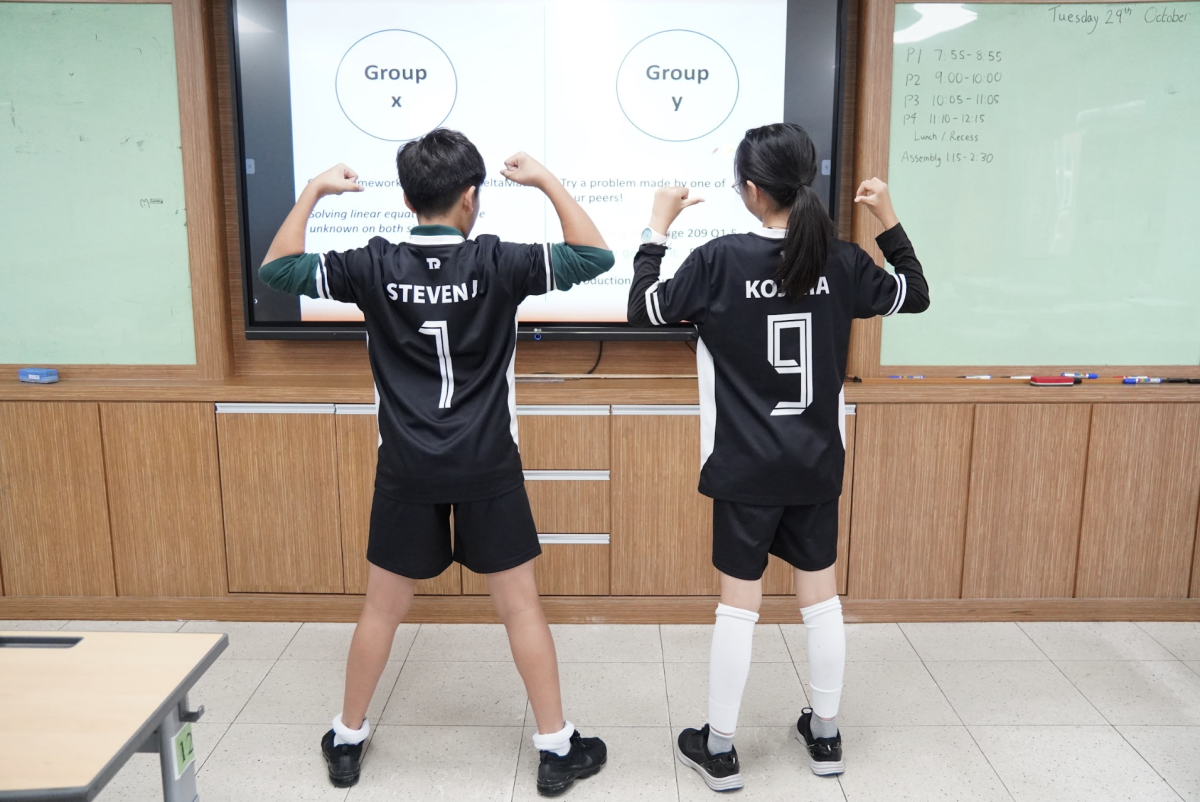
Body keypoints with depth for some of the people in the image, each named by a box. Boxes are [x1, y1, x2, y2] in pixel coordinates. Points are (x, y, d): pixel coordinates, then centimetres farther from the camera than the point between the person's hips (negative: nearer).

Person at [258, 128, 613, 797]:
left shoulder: (374, 266, -5)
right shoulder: (497, 262, -10)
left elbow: (277, 269, 7)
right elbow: (595, 255, -3)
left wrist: (312, 193, 14)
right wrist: (547, 180, 2)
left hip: (407, 469, 2)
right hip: (487, 467, -1)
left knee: (383, 606, 17)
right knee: (520, 602, 9)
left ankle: (348, 740, 32)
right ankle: (557, 747, 19)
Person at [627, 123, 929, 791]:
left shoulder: (720, 258, -14)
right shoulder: (841, 260, -4)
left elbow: (644, 309, -4)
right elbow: (915, 296, 12)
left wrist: (659, 226, 2)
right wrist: (889, 221, 15)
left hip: (746, 467, -3)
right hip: (817, 463, 3)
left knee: (740, 603, 7)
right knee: (821, 595, 16)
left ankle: (719, 749, 21)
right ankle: (826, 734, 32)